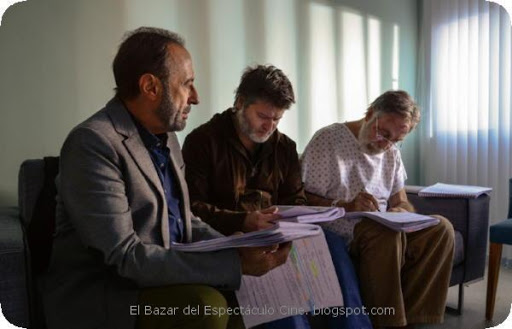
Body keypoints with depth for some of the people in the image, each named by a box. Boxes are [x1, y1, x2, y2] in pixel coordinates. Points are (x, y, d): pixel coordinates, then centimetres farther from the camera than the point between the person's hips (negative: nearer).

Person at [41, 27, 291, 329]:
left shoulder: (166, 137, 7)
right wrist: (235, 264, -26)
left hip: (161, 279, 8)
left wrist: (237, 250, -6)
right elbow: (125, 256, -25)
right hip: (96, 295, -7)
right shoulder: (92, 143, -20)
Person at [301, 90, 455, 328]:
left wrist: (400, 213, -10)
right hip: (339, 235, -6)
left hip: (384, 232, 7)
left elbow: (402, 202, 15)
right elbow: (305, 200, -12)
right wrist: (346, 206, -28)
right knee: (386, 232, -35)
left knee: (440, 227, -16)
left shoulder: (391, 151, 14)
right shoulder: (328, 139, -8)